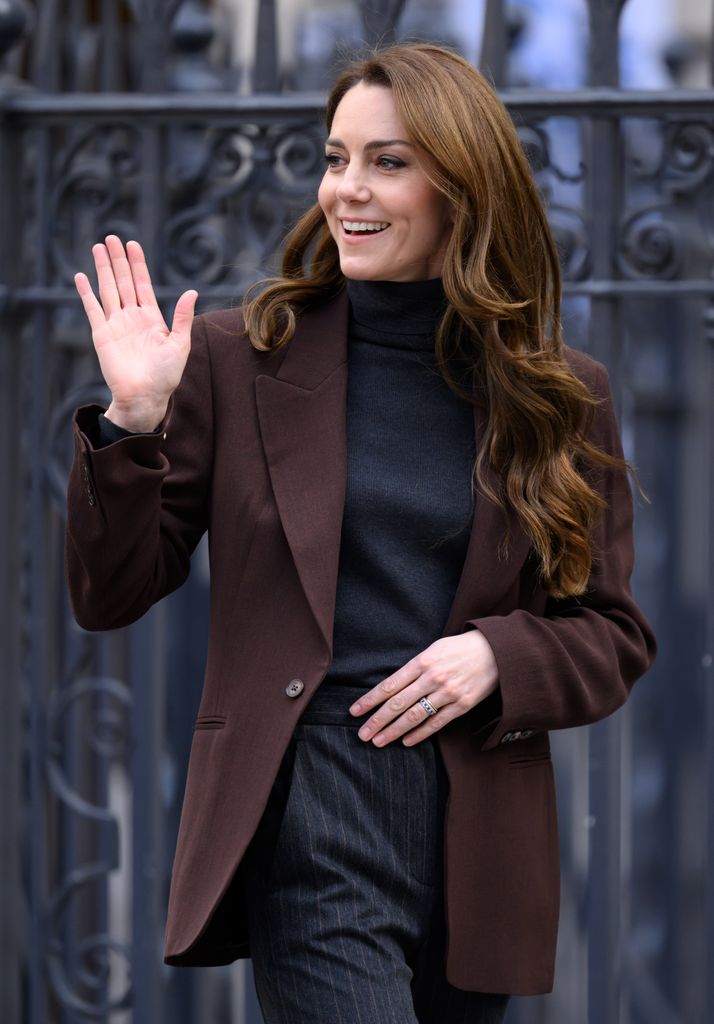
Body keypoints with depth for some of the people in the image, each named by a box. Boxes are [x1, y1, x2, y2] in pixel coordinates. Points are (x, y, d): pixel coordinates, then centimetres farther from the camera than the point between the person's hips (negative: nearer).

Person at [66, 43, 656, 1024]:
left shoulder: (563, 398, 7)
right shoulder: (239, 356, 3)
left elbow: (615, 637, 11)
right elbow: (110, 597, 3)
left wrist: (496, 657, -9)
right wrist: (134, 422, -12)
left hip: (480, 841, 3)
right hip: (310, 823, -3)